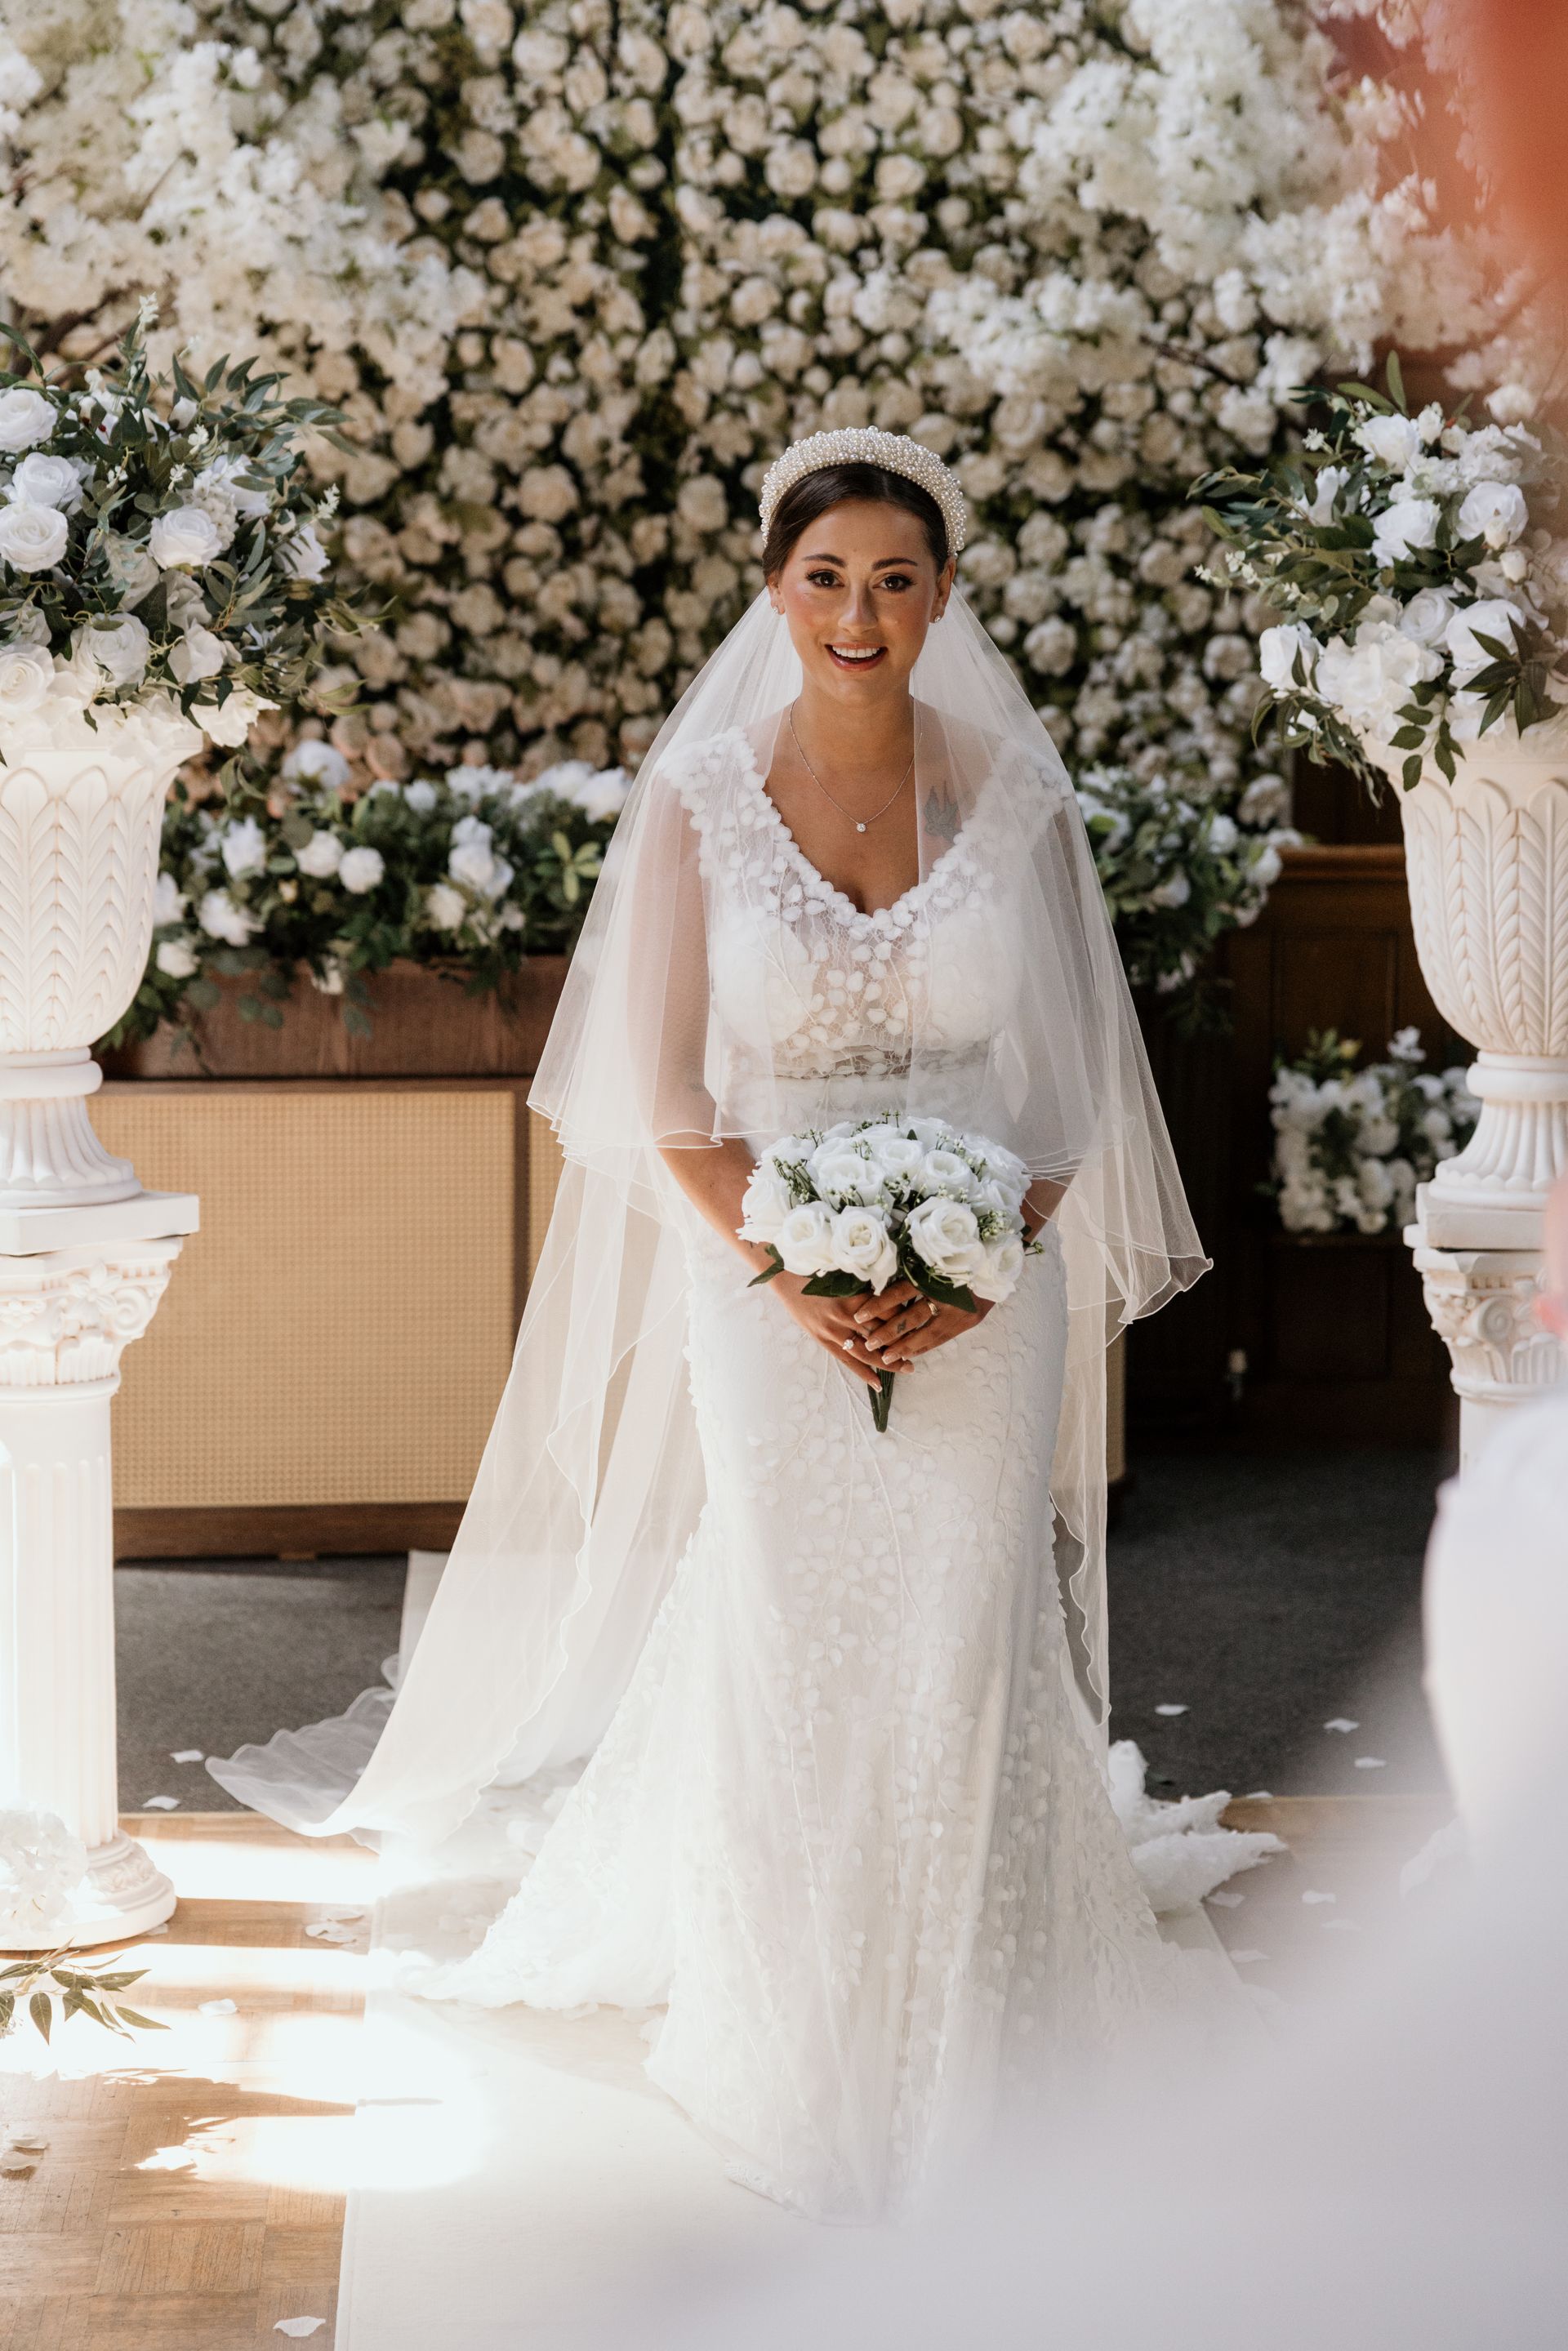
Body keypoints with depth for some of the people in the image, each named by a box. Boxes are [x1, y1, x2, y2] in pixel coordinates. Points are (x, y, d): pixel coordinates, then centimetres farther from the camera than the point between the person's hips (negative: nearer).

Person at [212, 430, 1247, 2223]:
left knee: (964, 1650, 3)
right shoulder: (700, 798, -3)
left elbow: (1072, 1081, 3)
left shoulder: (1012, 794, 0)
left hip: (982, 1304, 1)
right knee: (785, 1648, 4)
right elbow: (670, 1100, -2)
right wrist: (798, 1279, -13)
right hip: (771, 1306, -1)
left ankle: (957, 2014, 20)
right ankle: (791, 2028, 24)